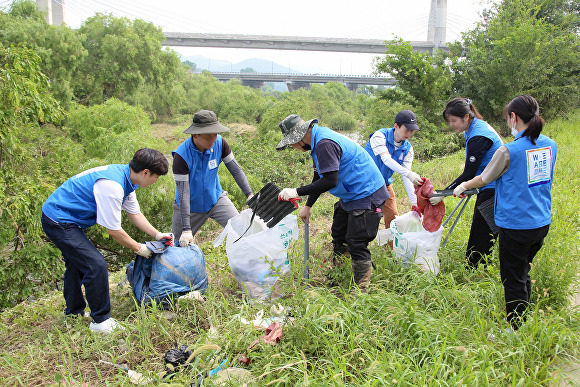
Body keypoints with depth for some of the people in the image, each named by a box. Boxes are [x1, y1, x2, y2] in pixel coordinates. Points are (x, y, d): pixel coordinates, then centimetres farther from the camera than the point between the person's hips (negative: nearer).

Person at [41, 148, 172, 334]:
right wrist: (139, 248, -10)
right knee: (96, 266, -12)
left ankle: (74, 314, 42)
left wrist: (158, 235, 8)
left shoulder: (125, 177, -1)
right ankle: (100, 320, 4)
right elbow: (114, 231, -23)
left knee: (77, 264, 24)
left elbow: (135, 213, 12)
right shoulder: (111, 186, -31)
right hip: (59, 222, -11)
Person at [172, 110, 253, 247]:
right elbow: (183, 193, -26)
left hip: (216, 199, 3)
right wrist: (186, 229, -27)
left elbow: (236, 170, -4)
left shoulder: (220, 143, -16)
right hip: (191, 206, -2)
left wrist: (249, 194, -14)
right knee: (179, 244, 8)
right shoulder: (181, 155, -27)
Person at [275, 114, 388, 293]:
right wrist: (307, 206, 17)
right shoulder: (318, 140, 8)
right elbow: (319, 177, 17)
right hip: (351, 195, 11)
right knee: (338, 237, 18)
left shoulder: (325, 143, -25)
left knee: (356, 245, -9)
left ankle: (362, 290, 2)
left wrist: (297, 192, -26)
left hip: (366, 195, -11)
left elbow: (330, 181, -31)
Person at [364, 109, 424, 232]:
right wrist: (408, 173, -48)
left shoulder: (408, 149, -5)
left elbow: (406, 177, -8)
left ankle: (393, 241, 22)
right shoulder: (380, 136, -20)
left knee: (393, 217, 5)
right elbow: (386, 159, -34)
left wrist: (415, 203, -17)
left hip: (385, 185, 5)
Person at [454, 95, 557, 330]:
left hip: (516, 225, -7)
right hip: (542, 223, 7)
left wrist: (464, 186, 15)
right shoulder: (550, 145, 2)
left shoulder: (509, 151, -19)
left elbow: (484, 179, -5)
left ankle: (517, 331, 19)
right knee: (523, 273, 23)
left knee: (513, 280, 7)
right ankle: (524, 323, 37)